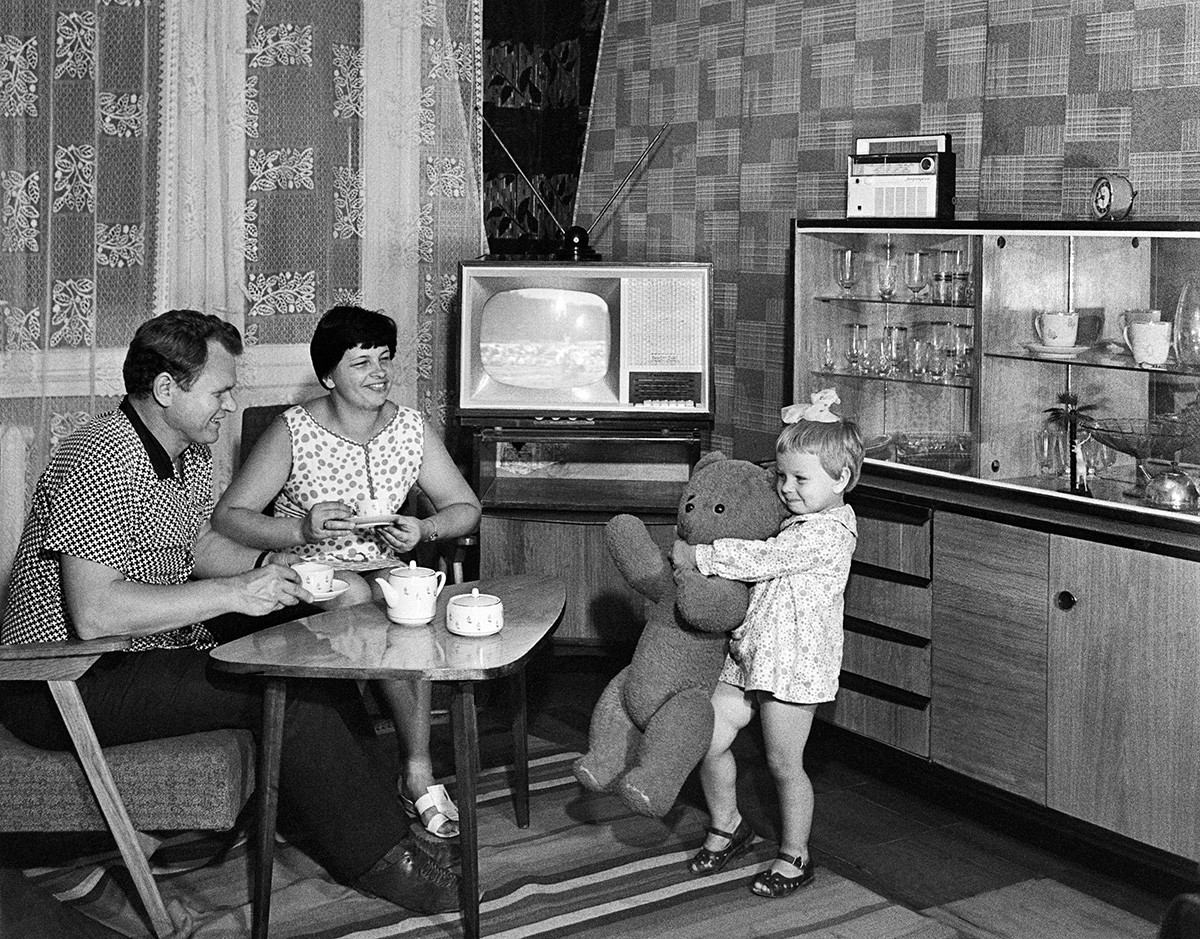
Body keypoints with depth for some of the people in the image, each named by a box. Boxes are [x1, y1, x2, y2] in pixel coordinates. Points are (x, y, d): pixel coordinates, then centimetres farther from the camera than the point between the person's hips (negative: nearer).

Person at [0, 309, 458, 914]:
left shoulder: (190, 453, 7)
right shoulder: (101, 461, -24)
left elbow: (199, 545, 21)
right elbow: (94, 613, -31)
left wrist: (271, 566, 1)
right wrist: (234, 594, -29)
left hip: (164, 639, 10)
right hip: (68, 682, -10)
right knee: (282, 695, -21)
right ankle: (376, 858, -7)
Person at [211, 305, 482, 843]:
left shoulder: (411, 429, 4)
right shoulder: (293, 432, -7)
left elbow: (466, 509, 10)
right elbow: (227, 516, -10)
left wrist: (424, 530, -11)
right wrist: (301, 529, -26)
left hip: (385, 568, 3)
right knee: (355, 595, -34)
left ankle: (416, 772, -27)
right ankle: (419, 772, -27)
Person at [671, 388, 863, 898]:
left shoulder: (828, 532, -17)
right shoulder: (794, 522, 13)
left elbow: (762, 560, -25)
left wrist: (696, 556, -20)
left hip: (795, 664, -8)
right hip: (749, 655, 9)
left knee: (784, 763, 3)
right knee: (708, 738, 5)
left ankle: (794, 857, 21)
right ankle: (727, 826, 26)